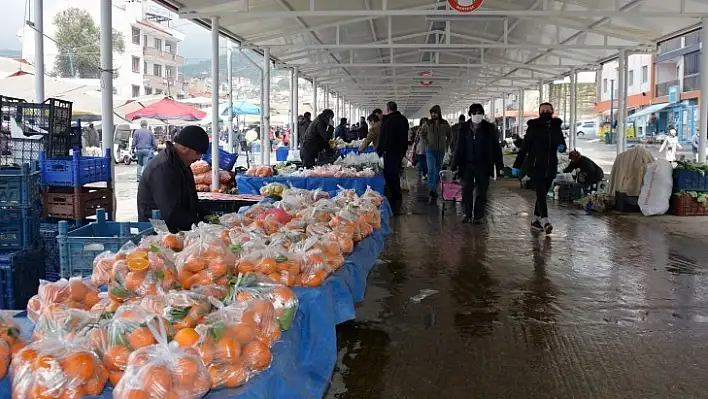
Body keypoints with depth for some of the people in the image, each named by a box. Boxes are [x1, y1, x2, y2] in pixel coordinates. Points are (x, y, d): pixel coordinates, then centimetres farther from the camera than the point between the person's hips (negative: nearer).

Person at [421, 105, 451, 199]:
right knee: (431, 170, -15)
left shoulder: (445, 124, 2)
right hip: (430, 150, -2)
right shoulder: (428, 124, -1)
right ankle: (431, 189, -21)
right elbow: (422, 134, 11)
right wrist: (426, 144, 0)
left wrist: (446, 145, 5)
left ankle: (434, 189, 23)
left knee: (438, 171, 10)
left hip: (441, 151, 2)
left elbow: (449, 136, 14)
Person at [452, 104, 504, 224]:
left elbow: (496, 148, 2)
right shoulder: (464, 127, 4)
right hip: (467, 164, 1)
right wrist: (455, 165, 3)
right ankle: (467, 214, 15)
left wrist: (499, 166, -2)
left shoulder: (489, 128, 0)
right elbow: (459, 147, 6)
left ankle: (478, 216, 12)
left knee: (481, 191, 4)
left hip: (483, 166, -1)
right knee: (466, 190, 2)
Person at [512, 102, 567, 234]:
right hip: (535, 167, -5)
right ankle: (545, 221, -24)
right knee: (541, 194, -15)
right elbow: (524, 148, -4)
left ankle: (535, 220, 22)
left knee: (542, 194, 11)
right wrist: (517, 165, -7)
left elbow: (562, 143, 13)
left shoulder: (556, 128, 8)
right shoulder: (533, 128, -5)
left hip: (550, 168, 5)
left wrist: (562, 147, -14)